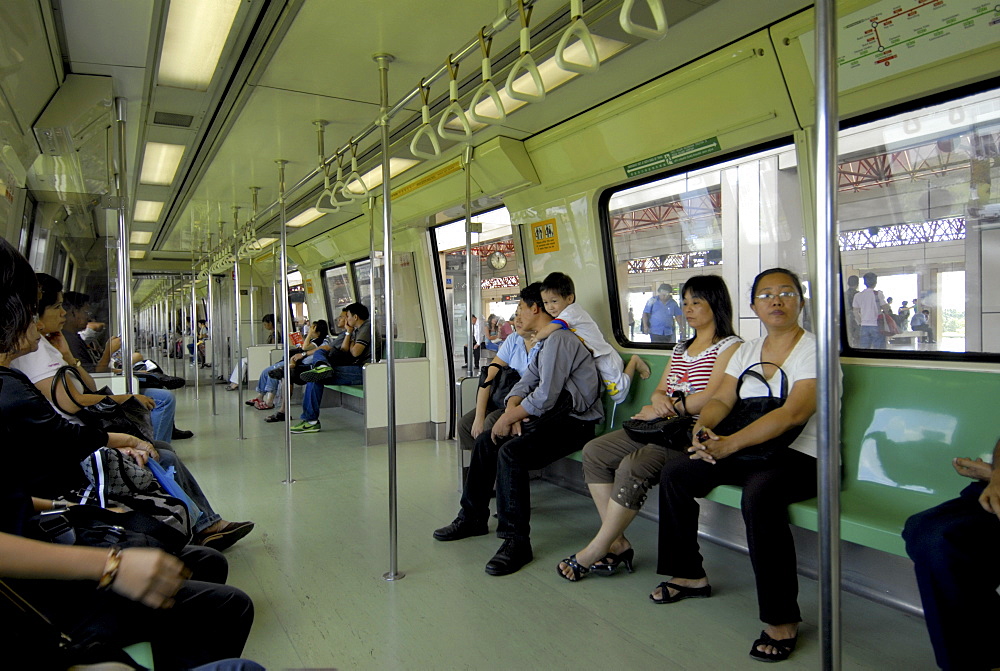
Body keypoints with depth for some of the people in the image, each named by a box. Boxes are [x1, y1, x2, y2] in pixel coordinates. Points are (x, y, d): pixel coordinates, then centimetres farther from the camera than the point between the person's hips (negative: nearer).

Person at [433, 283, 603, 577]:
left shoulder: (558, 340, -17)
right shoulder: (545, 342, 18)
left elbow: (545, 397, -25)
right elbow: (526, 383, 13)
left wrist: (508, 419, -14)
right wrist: (511, 412, -7)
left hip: (575, 423, -11)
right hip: (554, 417, 11)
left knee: (511, 452, -30)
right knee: (486, 441, 7)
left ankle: (516, 541, -21)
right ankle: (473, 518, 19)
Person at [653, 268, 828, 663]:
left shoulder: (814, 350, -10)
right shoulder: (747, 351, 12)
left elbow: (793, 413, -24)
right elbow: (721, 400, 5)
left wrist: (729, 444, -32)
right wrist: (703, 426, -19)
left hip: (802, 456, -7)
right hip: (748, 451, 8)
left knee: (759, 493, -37)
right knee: (674, 474, 0)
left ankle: (782, 619, -22)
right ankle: (689, 575, 14)